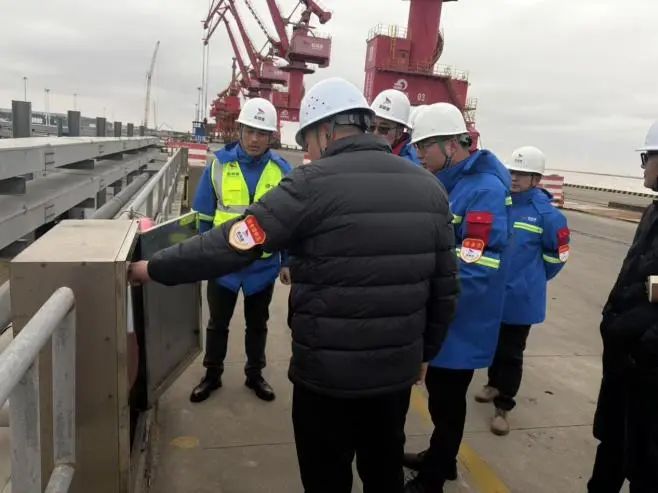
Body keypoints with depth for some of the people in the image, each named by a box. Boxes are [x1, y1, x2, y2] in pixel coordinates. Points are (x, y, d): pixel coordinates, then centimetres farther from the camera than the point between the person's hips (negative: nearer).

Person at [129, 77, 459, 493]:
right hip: (397, 370, 6)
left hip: (328, 372, -5)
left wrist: (153, 269, -2)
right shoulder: (429, 187, 1)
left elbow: (232, 244, -15)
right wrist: (424, 352, 16)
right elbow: (445, 287, 3)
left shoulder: (313, 184, -15)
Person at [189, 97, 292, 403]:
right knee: (218, 323, 16)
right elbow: (203, 215, 0)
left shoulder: (281, 170, -6)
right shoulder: (219, 163, -8)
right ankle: (212, 375, 35)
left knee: (257, 324, 18)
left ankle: (255, 374, 37)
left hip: (264, 264, 0)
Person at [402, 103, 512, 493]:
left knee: (446, 400, 9)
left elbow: (474, 269, -29)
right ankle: (440, 459, 44)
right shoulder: (449, 182, 7)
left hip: (460, 320, -8)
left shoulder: (485, 189, -23)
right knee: (441, 391, 23)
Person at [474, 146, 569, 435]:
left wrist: (531, 280, 6)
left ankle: (503, 407, 19)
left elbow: (557, 255, -3)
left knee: (511, 353, 6)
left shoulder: (546, 213, -13)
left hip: (519, 296, -4)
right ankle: (494, 384, 44)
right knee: (493, 343, 21)